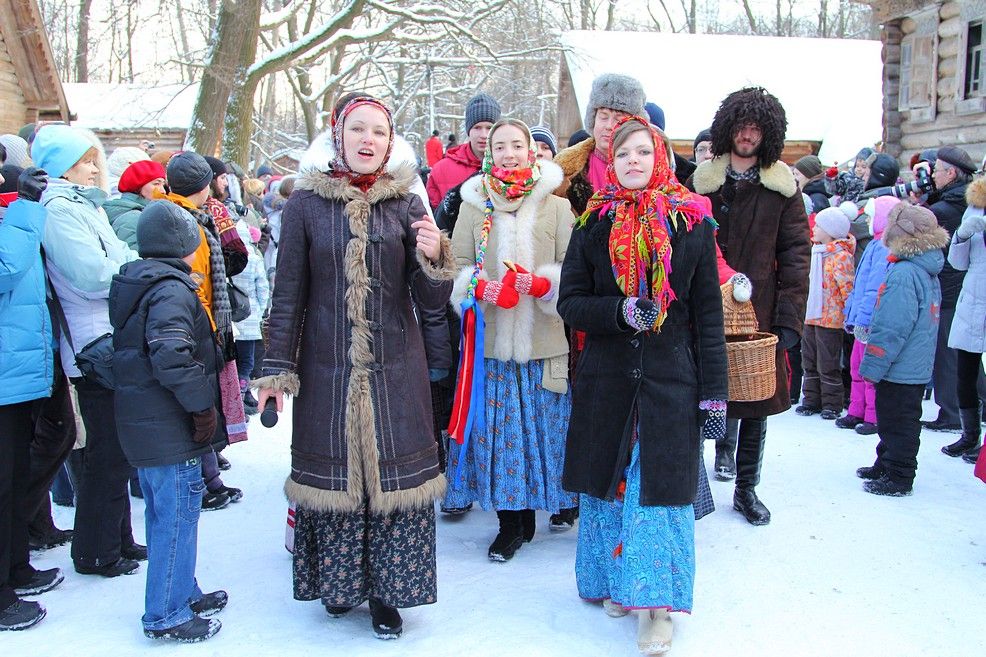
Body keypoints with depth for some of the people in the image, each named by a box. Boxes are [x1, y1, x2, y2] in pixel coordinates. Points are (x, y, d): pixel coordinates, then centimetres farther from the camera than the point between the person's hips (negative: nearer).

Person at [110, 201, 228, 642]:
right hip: (170, 428, -10)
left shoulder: (132, 283, 13)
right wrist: (203, 404, -20)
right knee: (178, 516, 0)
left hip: (142, 423, 10)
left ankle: (181, 594, 34)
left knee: (163, 514, 19)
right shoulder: (171, 288, -17)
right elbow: (172, 355, -30)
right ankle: (167, 615, 10)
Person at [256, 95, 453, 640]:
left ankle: (387, 591, 21)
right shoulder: (306, 203, -1)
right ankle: (338, 582, 29)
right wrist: (276, 369, -1)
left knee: (394, 473, 4)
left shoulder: (406, 203, 2)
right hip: (327, 369, 0)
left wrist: (433, 257, -20)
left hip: (395, 369, 1)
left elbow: (432, 303, -1)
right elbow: (288, 295, 3)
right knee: (332, 472, 8)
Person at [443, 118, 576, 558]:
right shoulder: (474, 206, 7)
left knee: (545, 427, 5)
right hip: (491, 340, 1)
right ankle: (512, 523, 18)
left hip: (545, 341, -1)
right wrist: (483, 289, -15)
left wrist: (542, 283, -18)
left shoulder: (557, 207, 4)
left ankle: (559, 503, 24)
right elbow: (459, 266, 5)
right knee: (497, 429, 4)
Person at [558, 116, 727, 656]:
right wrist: (621, 312, -18)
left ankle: (653, 602, 7)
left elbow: (709, 312, 2)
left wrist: (714, 389, -3)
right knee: (610, 480, 10)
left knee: (658, 486, -2)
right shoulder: (593, 224, 5)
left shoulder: (692, 223, 2)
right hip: (606, 378, 2)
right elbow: (569, 303, 2)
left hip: (670, 378, -2)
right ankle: (616, 582, 27)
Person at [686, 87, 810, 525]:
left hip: (759, 312, 1)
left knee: (758, 404, 9)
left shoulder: (782, 188, 5)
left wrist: (790, 317, -7)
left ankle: (746, 490, 24)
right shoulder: (701, 182, 5)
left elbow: (796, 252, 1)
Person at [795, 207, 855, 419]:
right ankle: (812, 400, 22)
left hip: (830, 318, -8)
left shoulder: (841, 256, -14)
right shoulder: (817, 251, 12)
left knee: (828, 364, 0)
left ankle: (832, 404, 11)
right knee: (810, 360, 13)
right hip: (811, 316, 8)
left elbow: (848, 288, -16)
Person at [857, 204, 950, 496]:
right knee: (899, 420, 20)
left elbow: (892, 329, -23)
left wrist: (873, 366, -16)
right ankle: (886, 466, 33)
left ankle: (897, 477, 10)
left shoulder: (903, 274, -22)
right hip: (918, 368, 10)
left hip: (899, 370, -10)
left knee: (896, 423, 1)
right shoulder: (928, 272, 10)